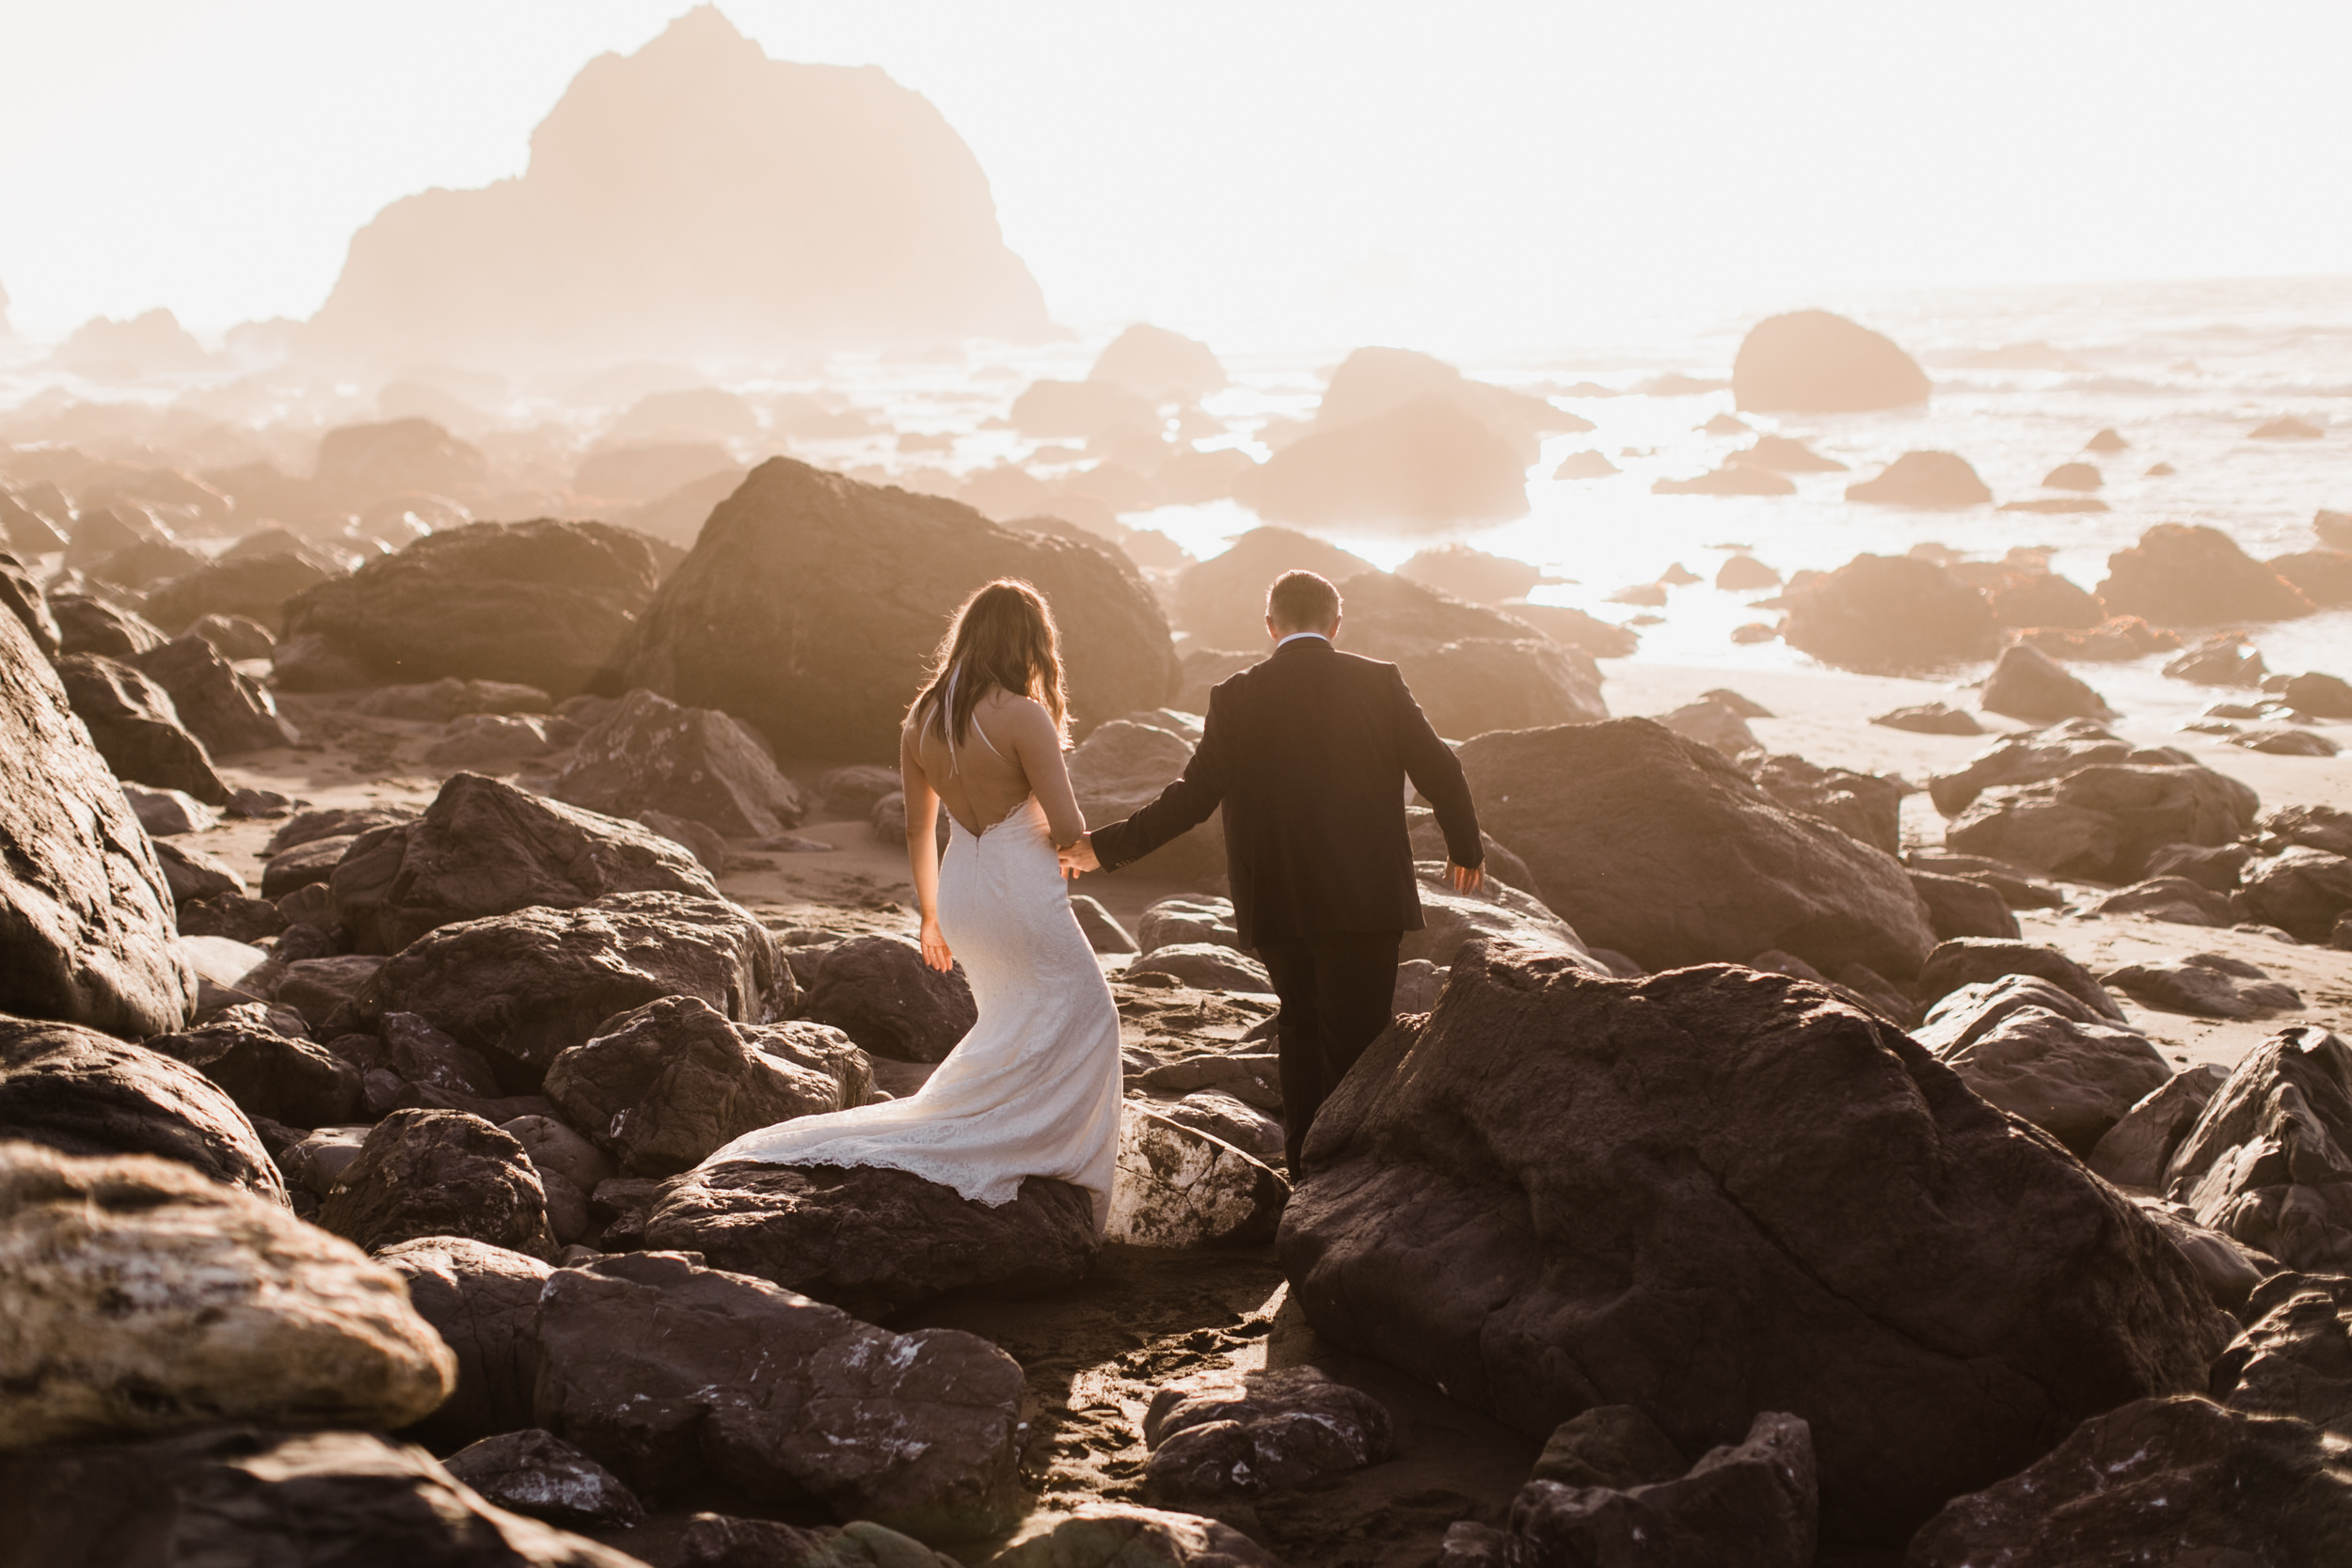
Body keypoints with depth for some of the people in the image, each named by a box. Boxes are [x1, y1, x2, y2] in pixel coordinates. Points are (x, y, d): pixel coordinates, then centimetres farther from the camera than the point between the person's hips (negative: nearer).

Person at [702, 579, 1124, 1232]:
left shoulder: (921, 720, 2)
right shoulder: (1022, 717, -18)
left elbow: (918, 829, 12)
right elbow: (1069, 830, -17)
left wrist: (930, 913, 23)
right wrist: (1067, 845, 7)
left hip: (961, 889, 7)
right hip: (1022, 892, -7)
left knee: (1015, 1024, 23)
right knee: (1081, 1014, 6)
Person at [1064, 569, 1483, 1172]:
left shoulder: (1237, 697, -3)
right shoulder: (1378, 682, -2)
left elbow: (1192, 797, -6)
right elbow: (1440, 772, -2)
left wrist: (1104, 847, 2)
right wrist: (1466, 847, 16)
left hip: (1277, 904, 2)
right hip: (1365, 898, -2)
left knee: (1302, 1026, 21)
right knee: (1354, 1043, 5)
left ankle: (1304, 1169, 26)